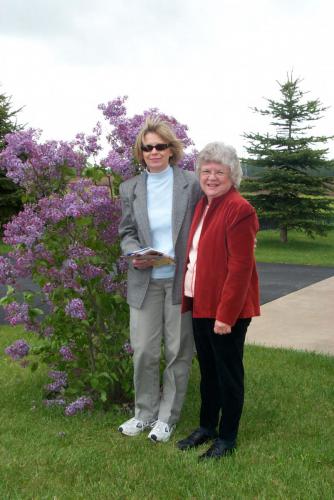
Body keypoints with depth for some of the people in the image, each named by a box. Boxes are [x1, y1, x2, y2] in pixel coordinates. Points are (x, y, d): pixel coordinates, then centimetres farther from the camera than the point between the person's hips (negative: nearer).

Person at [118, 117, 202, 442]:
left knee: (178, 351, 8)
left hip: (182, 280, -2)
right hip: (145, 281, 2)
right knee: (144, 351, 6)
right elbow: (127, 232, 10)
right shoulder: (130, 188, 5)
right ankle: (145, 413, 26)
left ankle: (167, 417, 24)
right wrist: (136, 254, -12)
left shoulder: (191, 183, -3)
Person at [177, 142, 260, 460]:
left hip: (226, 310, -8)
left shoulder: (239, 210, -16)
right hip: (201, 305, 8)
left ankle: (227, 438, 20)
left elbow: (240, 267, -20)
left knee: (228, 373, 6)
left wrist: (226, 314, -21)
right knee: (207, 370, 19)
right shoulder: (203, 205, 11)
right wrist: (190, 299, 11)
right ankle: (207, 426, 34)